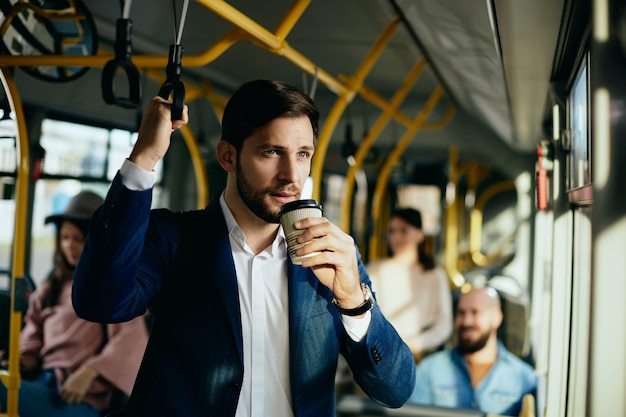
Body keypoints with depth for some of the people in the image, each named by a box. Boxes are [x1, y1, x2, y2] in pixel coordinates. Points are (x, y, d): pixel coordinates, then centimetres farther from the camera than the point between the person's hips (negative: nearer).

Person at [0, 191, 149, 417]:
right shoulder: (51, 286, 24)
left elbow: (131, 339, -9)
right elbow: (33, 334, 21)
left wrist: (89, 372, -20)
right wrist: (24, 359, -1)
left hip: (81, 398, -6)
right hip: (42, 381, 6)